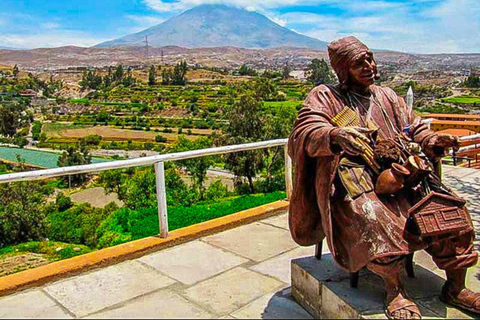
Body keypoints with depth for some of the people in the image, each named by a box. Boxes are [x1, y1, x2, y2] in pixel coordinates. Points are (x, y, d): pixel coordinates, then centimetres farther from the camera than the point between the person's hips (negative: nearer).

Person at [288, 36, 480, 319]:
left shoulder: (387, 97, 24)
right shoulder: (324, 97, 7)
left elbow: (415, 127, 23)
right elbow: (305, 133, -11)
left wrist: (432, 142, -1)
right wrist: (337, 135, -33)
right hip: (352, 176, -5)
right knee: (374, 220, -35)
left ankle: (455, 287, 3)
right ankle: (395, 291, -16)